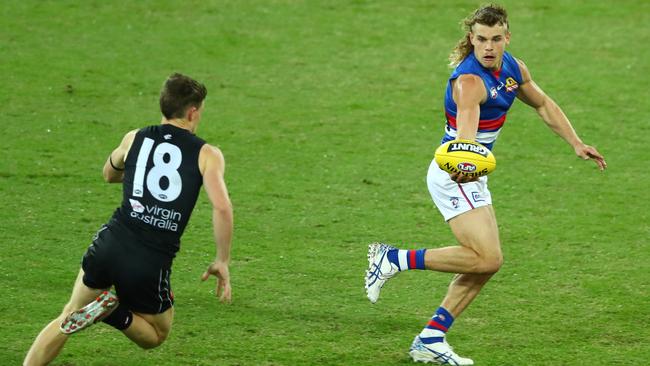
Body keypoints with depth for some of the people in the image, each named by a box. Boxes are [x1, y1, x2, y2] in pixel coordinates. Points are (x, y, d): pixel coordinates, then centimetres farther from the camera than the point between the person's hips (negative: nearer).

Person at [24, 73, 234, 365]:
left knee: (68, 319, 22)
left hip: (111, 242, 3)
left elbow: (109, 174, 33)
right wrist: (222, 262, -2)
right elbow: (221, 207, -12)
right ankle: (114, 313, -8)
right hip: (153, 262, -3)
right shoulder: (207, 155, 1)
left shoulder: (134, 139, 12)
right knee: (155, 336, 21)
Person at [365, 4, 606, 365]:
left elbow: (543, 105, 21)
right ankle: (394, 259, -11)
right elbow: (466, 124, -45)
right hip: (454, 175, -9)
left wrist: (576, 143, 17)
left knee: (486, 262, 8)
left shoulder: (513, 68, 2)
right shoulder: (469, 81, -25)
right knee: (487, 258, -19)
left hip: (471, 175, 9)